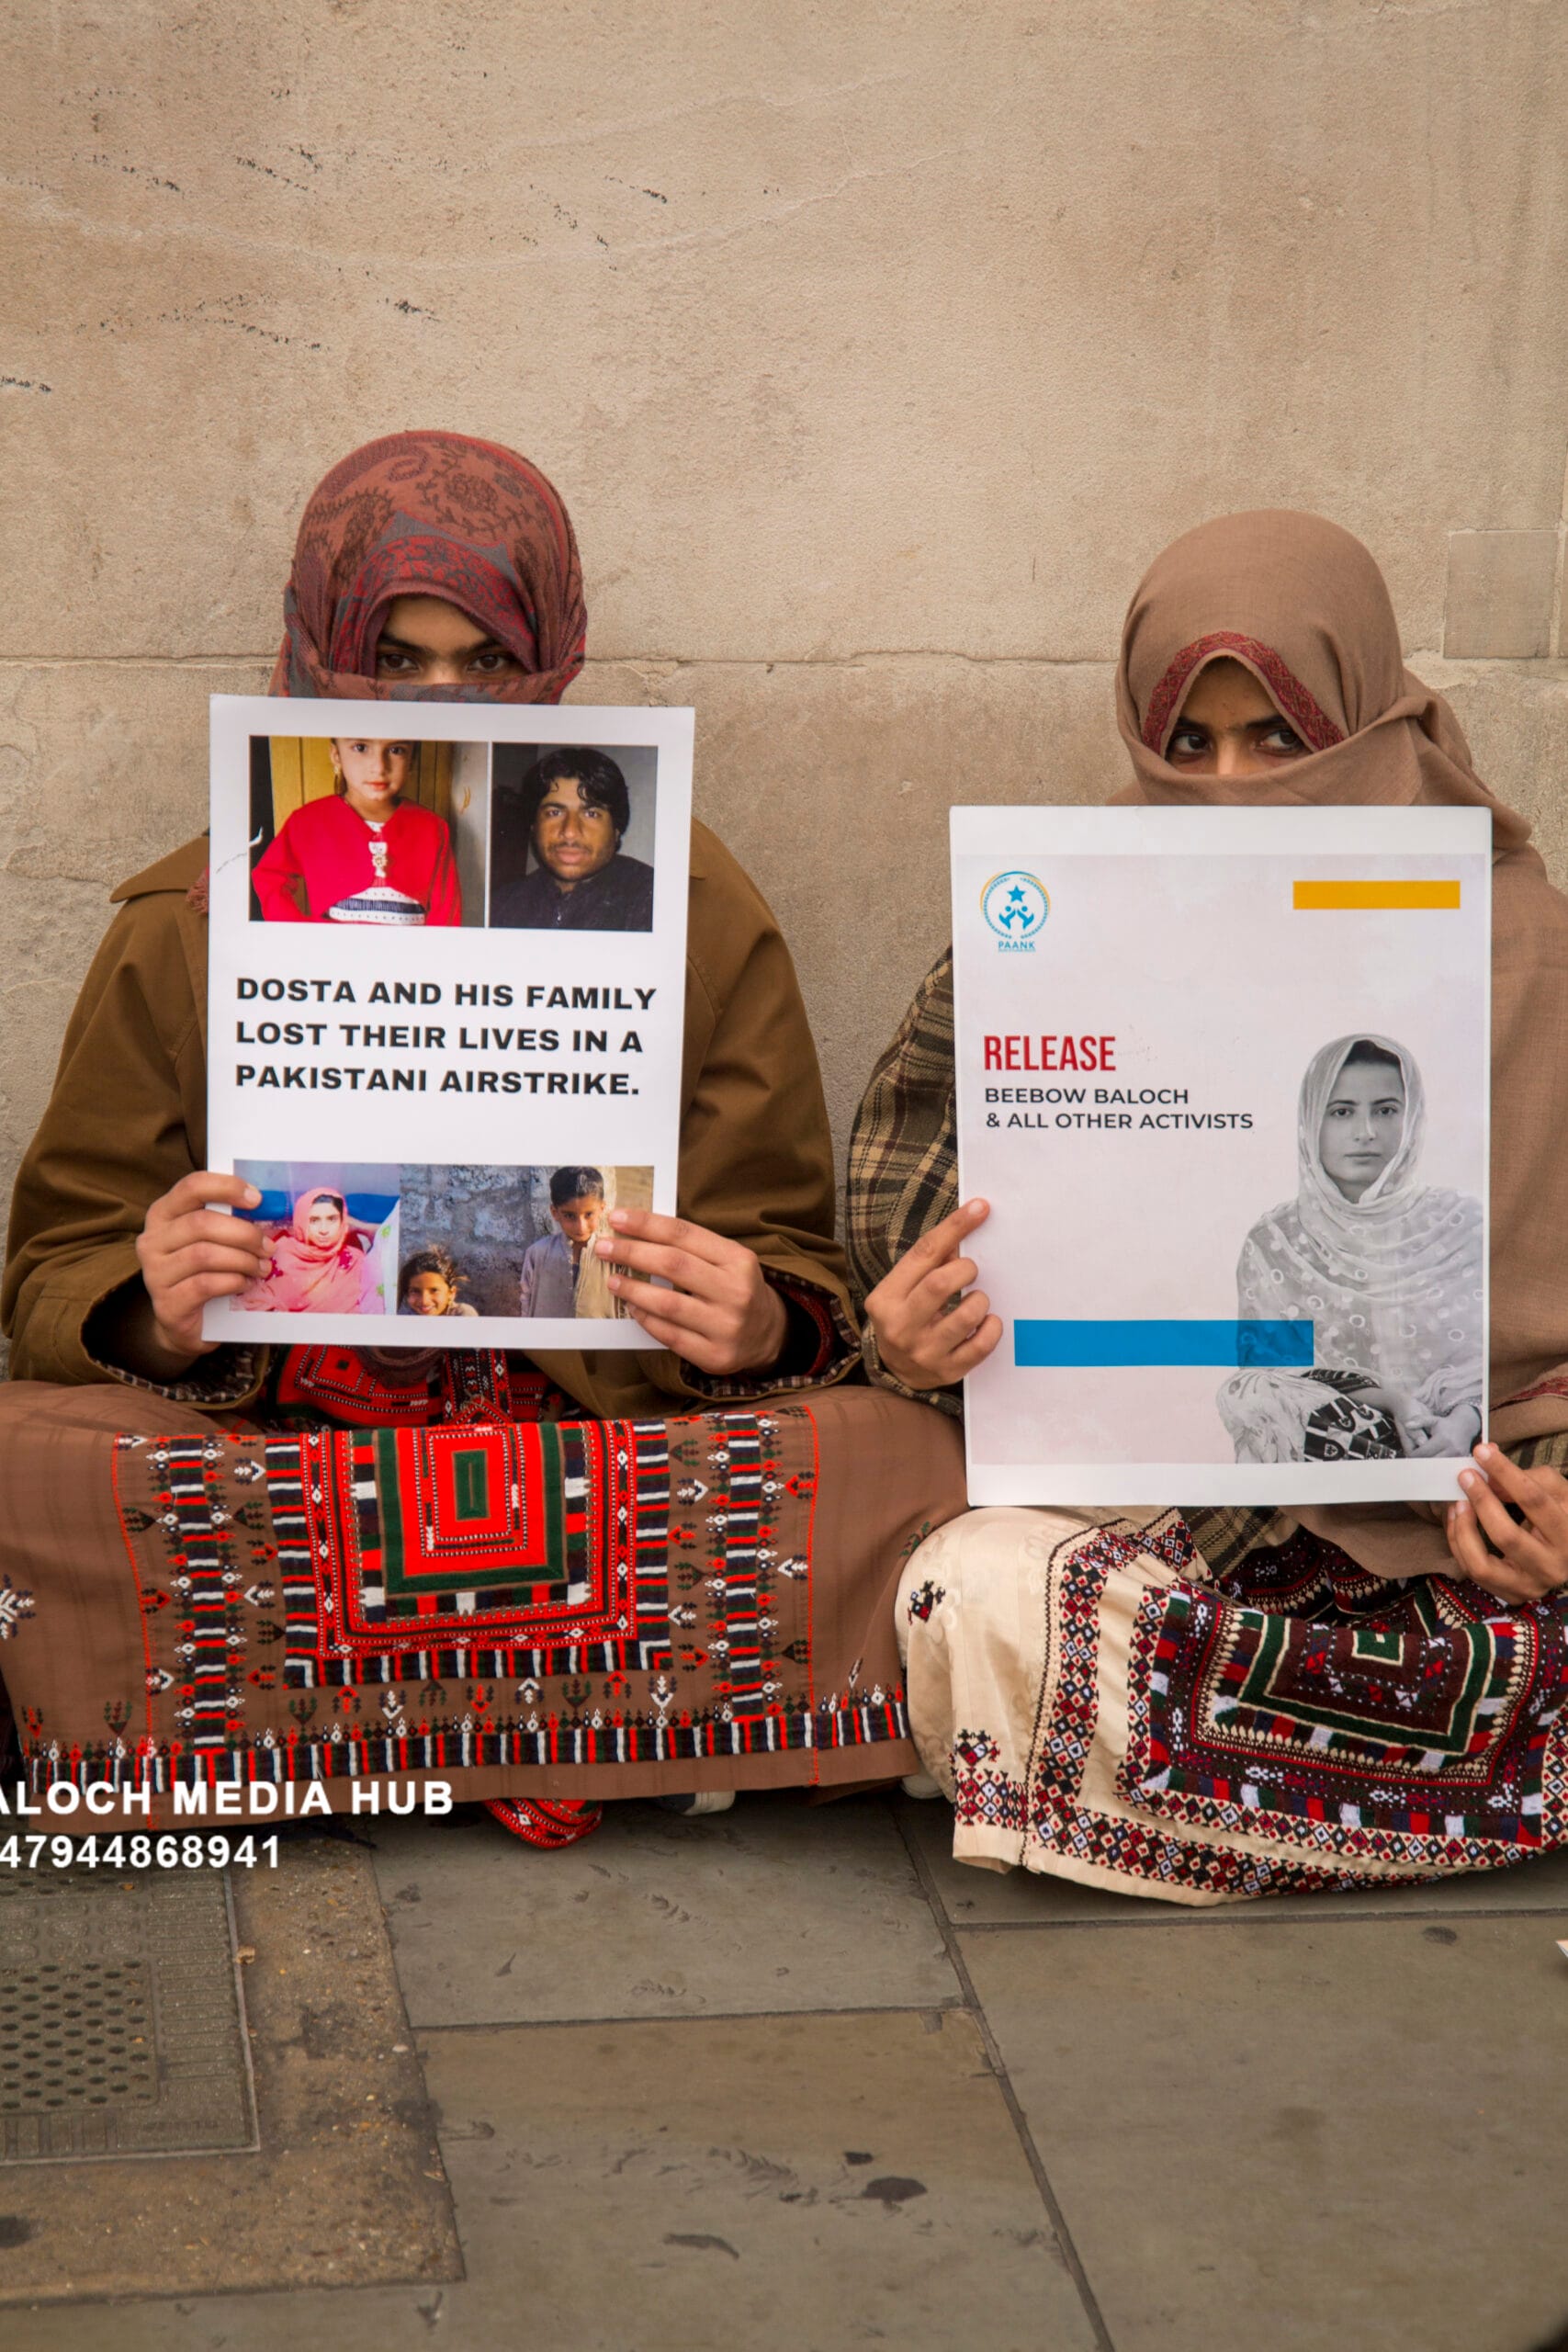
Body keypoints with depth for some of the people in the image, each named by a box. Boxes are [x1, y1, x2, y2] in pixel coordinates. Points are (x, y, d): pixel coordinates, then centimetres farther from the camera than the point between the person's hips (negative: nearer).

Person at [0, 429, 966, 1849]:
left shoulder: (694, 913, 7)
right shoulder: (190, 928, 7)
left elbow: (798, 1283, 8)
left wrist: (753, 1324, -17)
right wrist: (158, 1315, -16)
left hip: (616, 1448, 0)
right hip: (267, 1455, 0)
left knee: (895, 1458, -30)